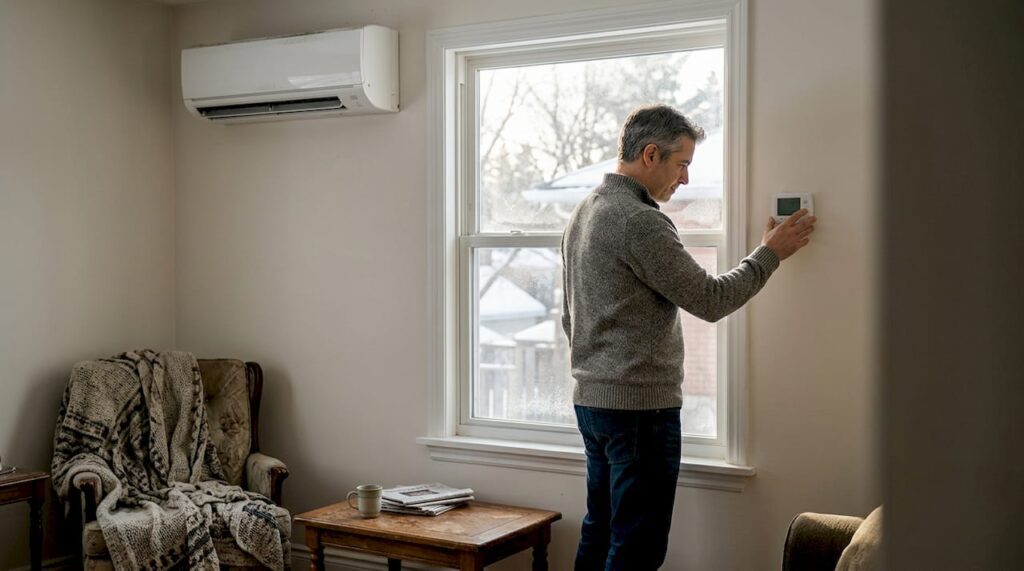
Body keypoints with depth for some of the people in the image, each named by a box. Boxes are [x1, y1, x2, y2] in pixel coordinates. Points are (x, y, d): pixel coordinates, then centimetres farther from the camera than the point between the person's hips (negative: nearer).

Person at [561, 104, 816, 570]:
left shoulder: (582, 214, 13)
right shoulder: (639, 221, -17)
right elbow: (710, 300, -14)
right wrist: (770, 253, -2)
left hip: (591, 399, 10)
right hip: (640, 406, -10)